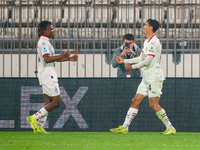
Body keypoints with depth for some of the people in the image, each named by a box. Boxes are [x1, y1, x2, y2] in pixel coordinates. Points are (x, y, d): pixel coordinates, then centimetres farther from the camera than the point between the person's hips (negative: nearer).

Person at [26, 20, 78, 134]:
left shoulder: (45, 42, 19)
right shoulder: (43, 42, -14)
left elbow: (52, 59, 27)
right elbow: (47, 59, -27)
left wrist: (69, 59, 20)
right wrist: (63, 55, -29)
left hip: (48, 75, 11)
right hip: (47, 74, -11)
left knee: (49, 102, 11)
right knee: (57, 102, -10)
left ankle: (38, 126, 8)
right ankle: (34, 118, -10)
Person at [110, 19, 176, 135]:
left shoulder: (154, 42, -14)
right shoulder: (147, 42, 17)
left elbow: (147, 61, -19)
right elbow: (141, 58, 24)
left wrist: (132, 67, -10)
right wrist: (124, 61, 26)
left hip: (154, 76, -10)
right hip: (147, 77, 10)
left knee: (153, 104, -12)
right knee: (135, 101, 7)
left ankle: (170, 128, -6)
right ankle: (125, 127, 9)